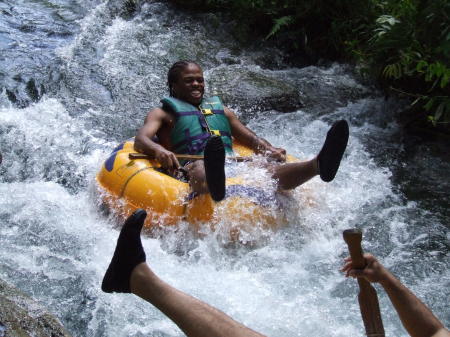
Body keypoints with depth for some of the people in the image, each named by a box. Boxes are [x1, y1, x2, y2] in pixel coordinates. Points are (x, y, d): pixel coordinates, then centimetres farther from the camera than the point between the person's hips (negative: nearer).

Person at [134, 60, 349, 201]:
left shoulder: (221, 110, 32)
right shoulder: (163, 113, 17)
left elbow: (252, 139, 29)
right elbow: (140, 140, -1)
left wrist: (269, 150, 5)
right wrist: (158, 150, -25)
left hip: (233, 167, 4)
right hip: (190, 170, -4)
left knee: (270, 170, -28)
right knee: (201, 169, -42)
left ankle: (317, 165, -55)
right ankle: (214, 184, -77)